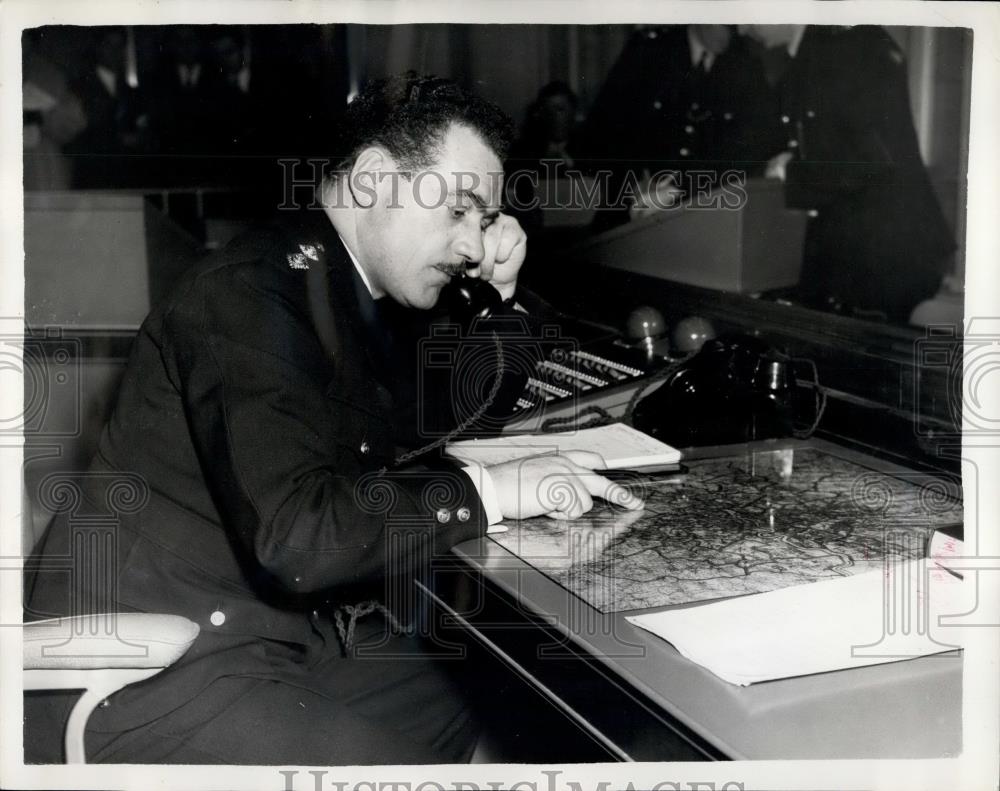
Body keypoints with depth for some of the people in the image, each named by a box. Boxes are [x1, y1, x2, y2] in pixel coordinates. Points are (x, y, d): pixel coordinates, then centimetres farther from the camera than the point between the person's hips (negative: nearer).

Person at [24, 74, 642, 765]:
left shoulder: (349, 290, 9)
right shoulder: (254, 292, -20)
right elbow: (293, 536, -31)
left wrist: (501, 292, 7)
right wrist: (489, 490, -22)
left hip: (299, 628, 9)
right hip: (158, 665, -9)